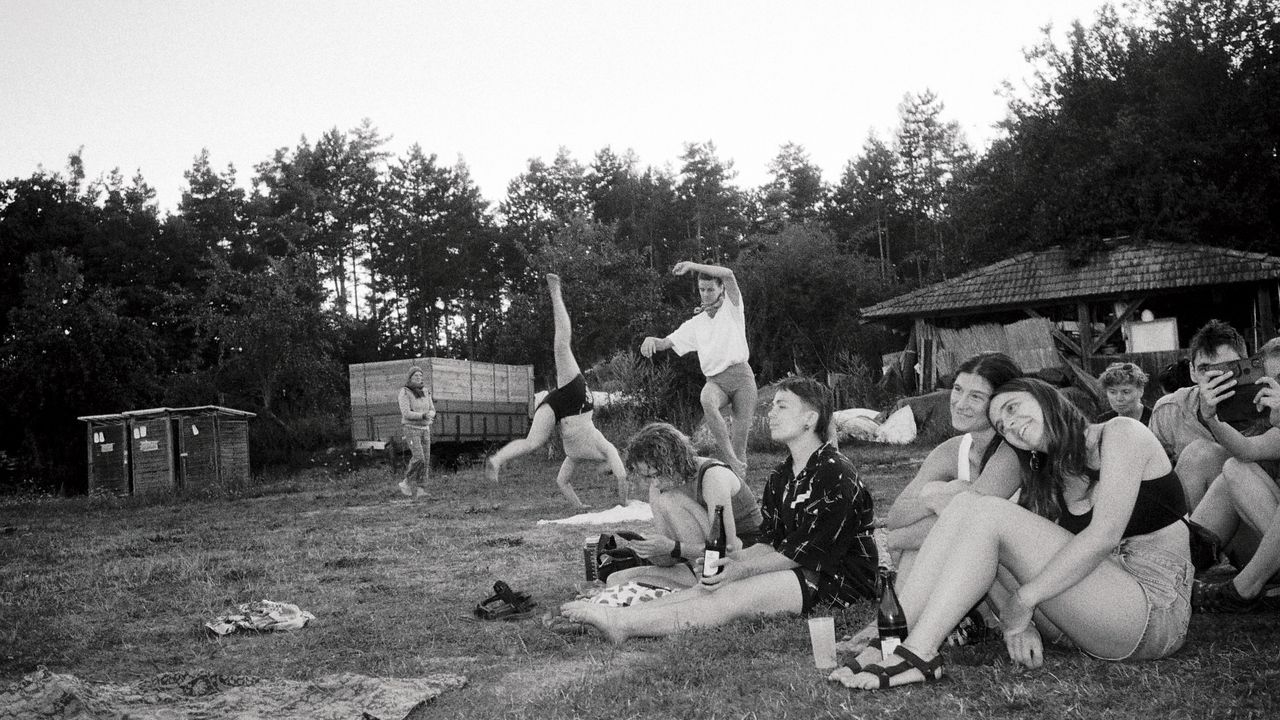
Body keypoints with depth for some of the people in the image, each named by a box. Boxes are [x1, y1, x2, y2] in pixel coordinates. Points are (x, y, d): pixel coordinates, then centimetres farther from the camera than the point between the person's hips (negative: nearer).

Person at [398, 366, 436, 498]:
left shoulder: (425, 392, 8)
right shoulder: (404, 393, -10)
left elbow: (432, 411, 7)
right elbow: (406, 413, -18)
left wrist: (430, 415, -17)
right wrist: (423, 415, -24)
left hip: (425, 429, 6)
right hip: (411, 428, -6)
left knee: (426, 459, -3)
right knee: (418, 458, -19)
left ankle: (421, 490, 0)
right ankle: (406, 483, -1)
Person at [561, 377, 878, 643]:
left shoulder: (837, 476, -13)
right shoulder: (781, 477, 16)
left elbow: (810, 551, -18)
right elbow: (771, 543, 11)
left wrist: (742, 568, -19)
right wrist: (728, 559, -8)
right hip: (797, 572, 8)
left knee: (736, 595, -25)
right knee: (713, 587, -13)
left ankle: (622, 624, -34)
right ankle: (619, 616, -26)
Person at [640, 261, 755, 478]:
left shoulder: (732, 307, 9)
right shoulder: (696, 323, 20)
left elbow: (728, 274, -9)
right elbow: (666, 342, 17)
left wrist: (691, 266, -11)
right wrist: (651, 339, -7)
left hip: (740, 375, -2)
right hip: (715, 380, 2)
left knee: (741, 434, -10)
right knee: (707, 400, -34)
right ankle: (730, 460, -31)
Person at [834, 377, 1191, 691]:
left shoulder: (1121, 433, -4)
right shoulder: (1047, 482, 17)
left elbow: (1105, 535, -18)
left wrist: (1023, 601, -19)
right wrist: (1021, 622, -16)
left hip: (1155, 611, -7)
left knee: (990, 514, -22)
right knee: (966, 503, -8)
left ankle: (917, 655, -25)